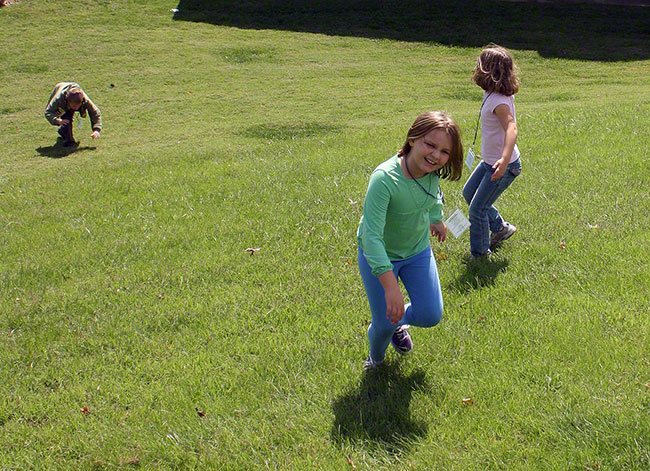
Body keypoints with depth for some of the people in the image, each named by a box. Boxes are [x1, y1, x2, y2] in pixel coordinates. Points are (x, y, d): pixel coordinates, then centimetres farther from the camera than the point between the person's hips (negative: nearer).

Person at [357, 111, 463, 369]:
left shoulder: (432, 171, -17)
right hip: (379, 256, -5)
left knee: (430, 316, 4)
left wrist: (436, 220, 27)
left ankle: (399, 322, 40)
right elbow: (372, 236, -39)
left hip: (418, 251, 5)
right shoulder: (384, 178, -37)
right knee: (384, 324, 1)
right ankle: (375, 358, 38)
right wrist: (391, 287, -43)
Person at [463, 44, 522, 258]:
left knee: (477, 209, -1)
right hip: (490, 160, 10)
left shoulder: (499, 102, -30)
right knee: (469, 193, 26)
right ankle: (500, 227, 39)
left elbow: (512, 129, -45)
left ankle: (480, 254, 17)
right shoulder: (493, 94, -2)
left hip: (504, 166, -10)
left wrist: (504, 160, -59)